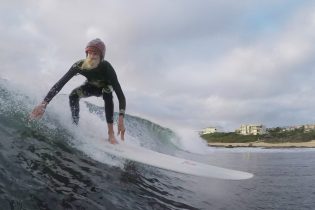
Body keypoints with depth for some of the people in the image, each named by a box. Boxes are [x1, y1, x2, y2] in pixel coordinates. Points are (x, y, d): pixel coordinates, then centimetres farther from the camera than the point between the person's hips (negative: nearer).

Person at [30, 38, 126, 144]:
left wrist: (121, 118, -56)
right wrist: (44, 103, -45)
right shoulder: (79, 65, -34)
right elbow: (60, 83, -34)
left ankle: (111, 133, -32)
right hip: (91, 86, 3)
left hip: (105, 87, -2)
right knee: (73, 95, -24)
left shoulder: (106, 67, -40)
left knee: (108, 93, -35)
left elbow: (119, 93, -45)